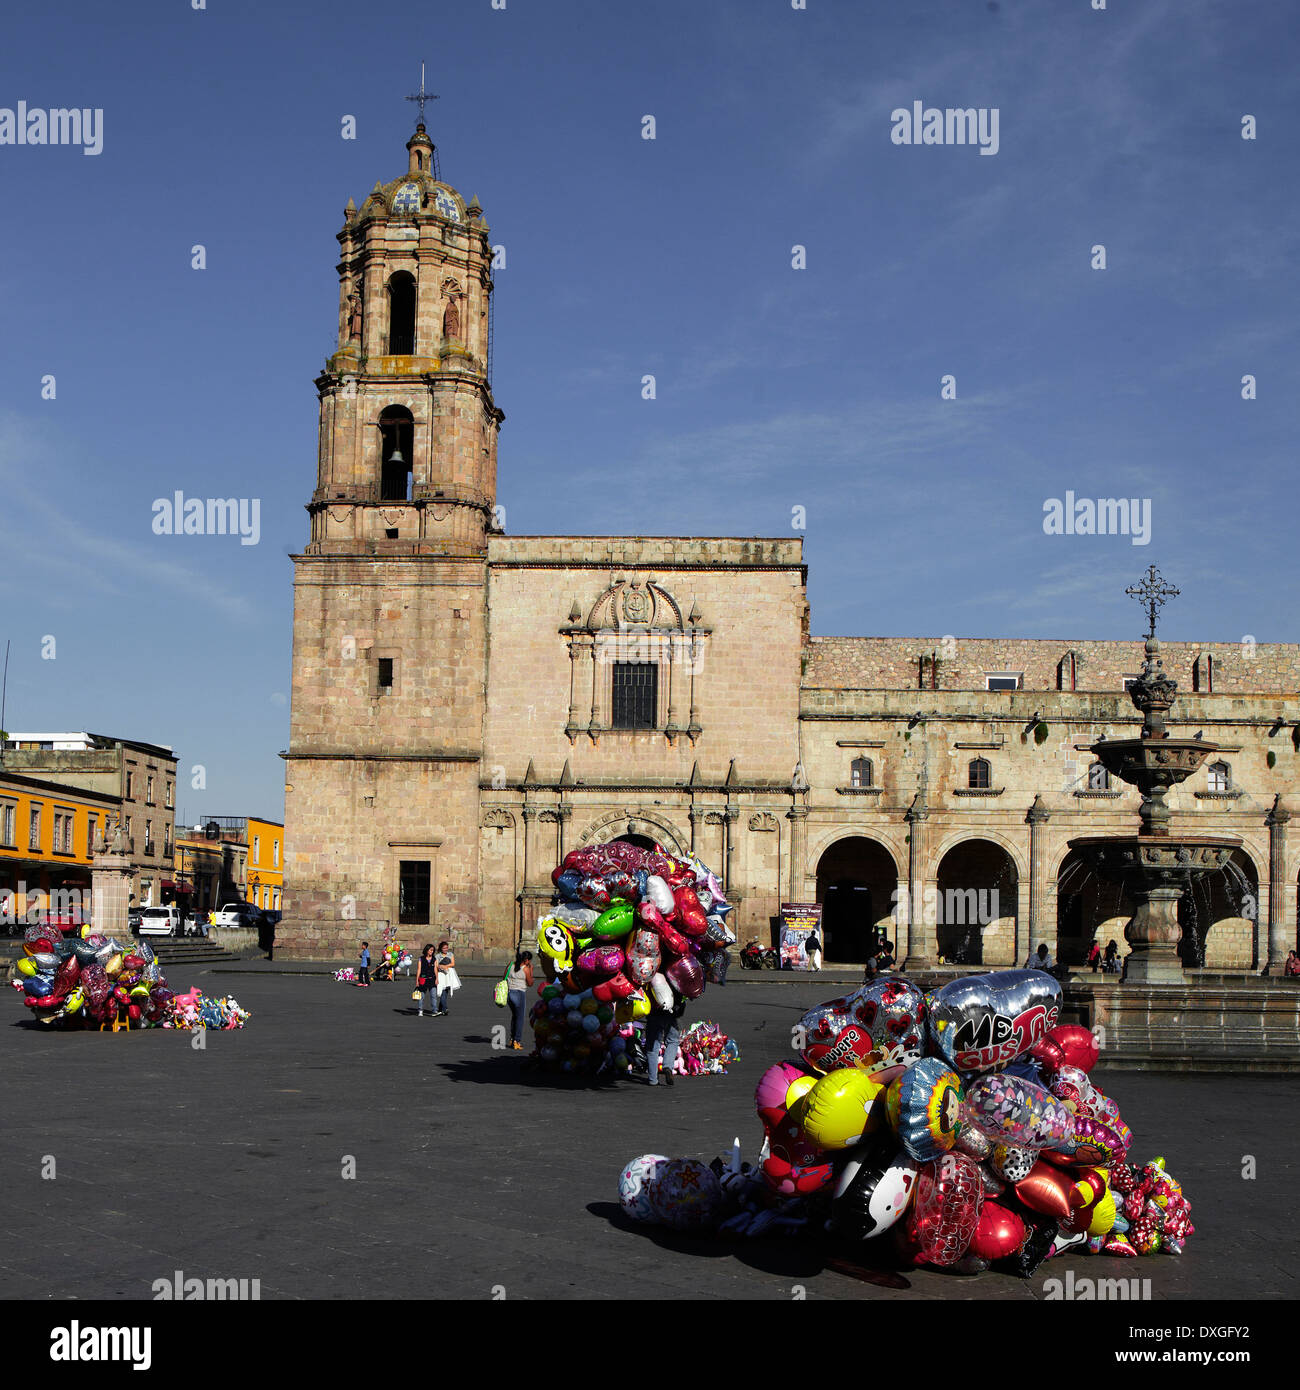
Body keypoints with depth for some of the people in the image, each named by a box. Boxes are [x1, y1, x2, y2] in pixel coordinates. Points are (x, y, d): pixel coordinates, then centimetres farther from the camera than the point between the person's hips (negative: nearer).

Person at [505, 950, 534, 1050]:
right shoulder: (526, 969, -9)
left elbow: (505, 978, 10)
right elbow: (530, 984, -2)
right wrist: (531, 971, 4)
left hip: (509, 992, 6)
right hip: (520, 994, -6)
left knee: (514, 1015, 22)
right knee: (520, 1018, 5)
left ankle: (512, 1039, 27)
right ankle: (517, 1041, 5)